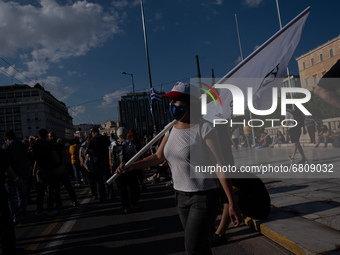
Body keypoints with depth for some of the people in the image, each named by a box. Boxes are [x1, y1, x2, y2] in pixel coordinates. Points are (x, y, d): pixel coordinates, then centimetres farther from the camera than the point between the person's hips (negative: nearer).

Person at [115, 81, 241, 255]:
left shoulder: (203, 128, -17)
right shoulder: (172, 129, 4)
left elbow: (221, 165, -18)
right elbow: (158, 156, 11)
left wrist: (232, 203, -18)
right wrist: (130, 167, 2)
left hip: (204, 196, -6)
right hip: (181, 195, 7)